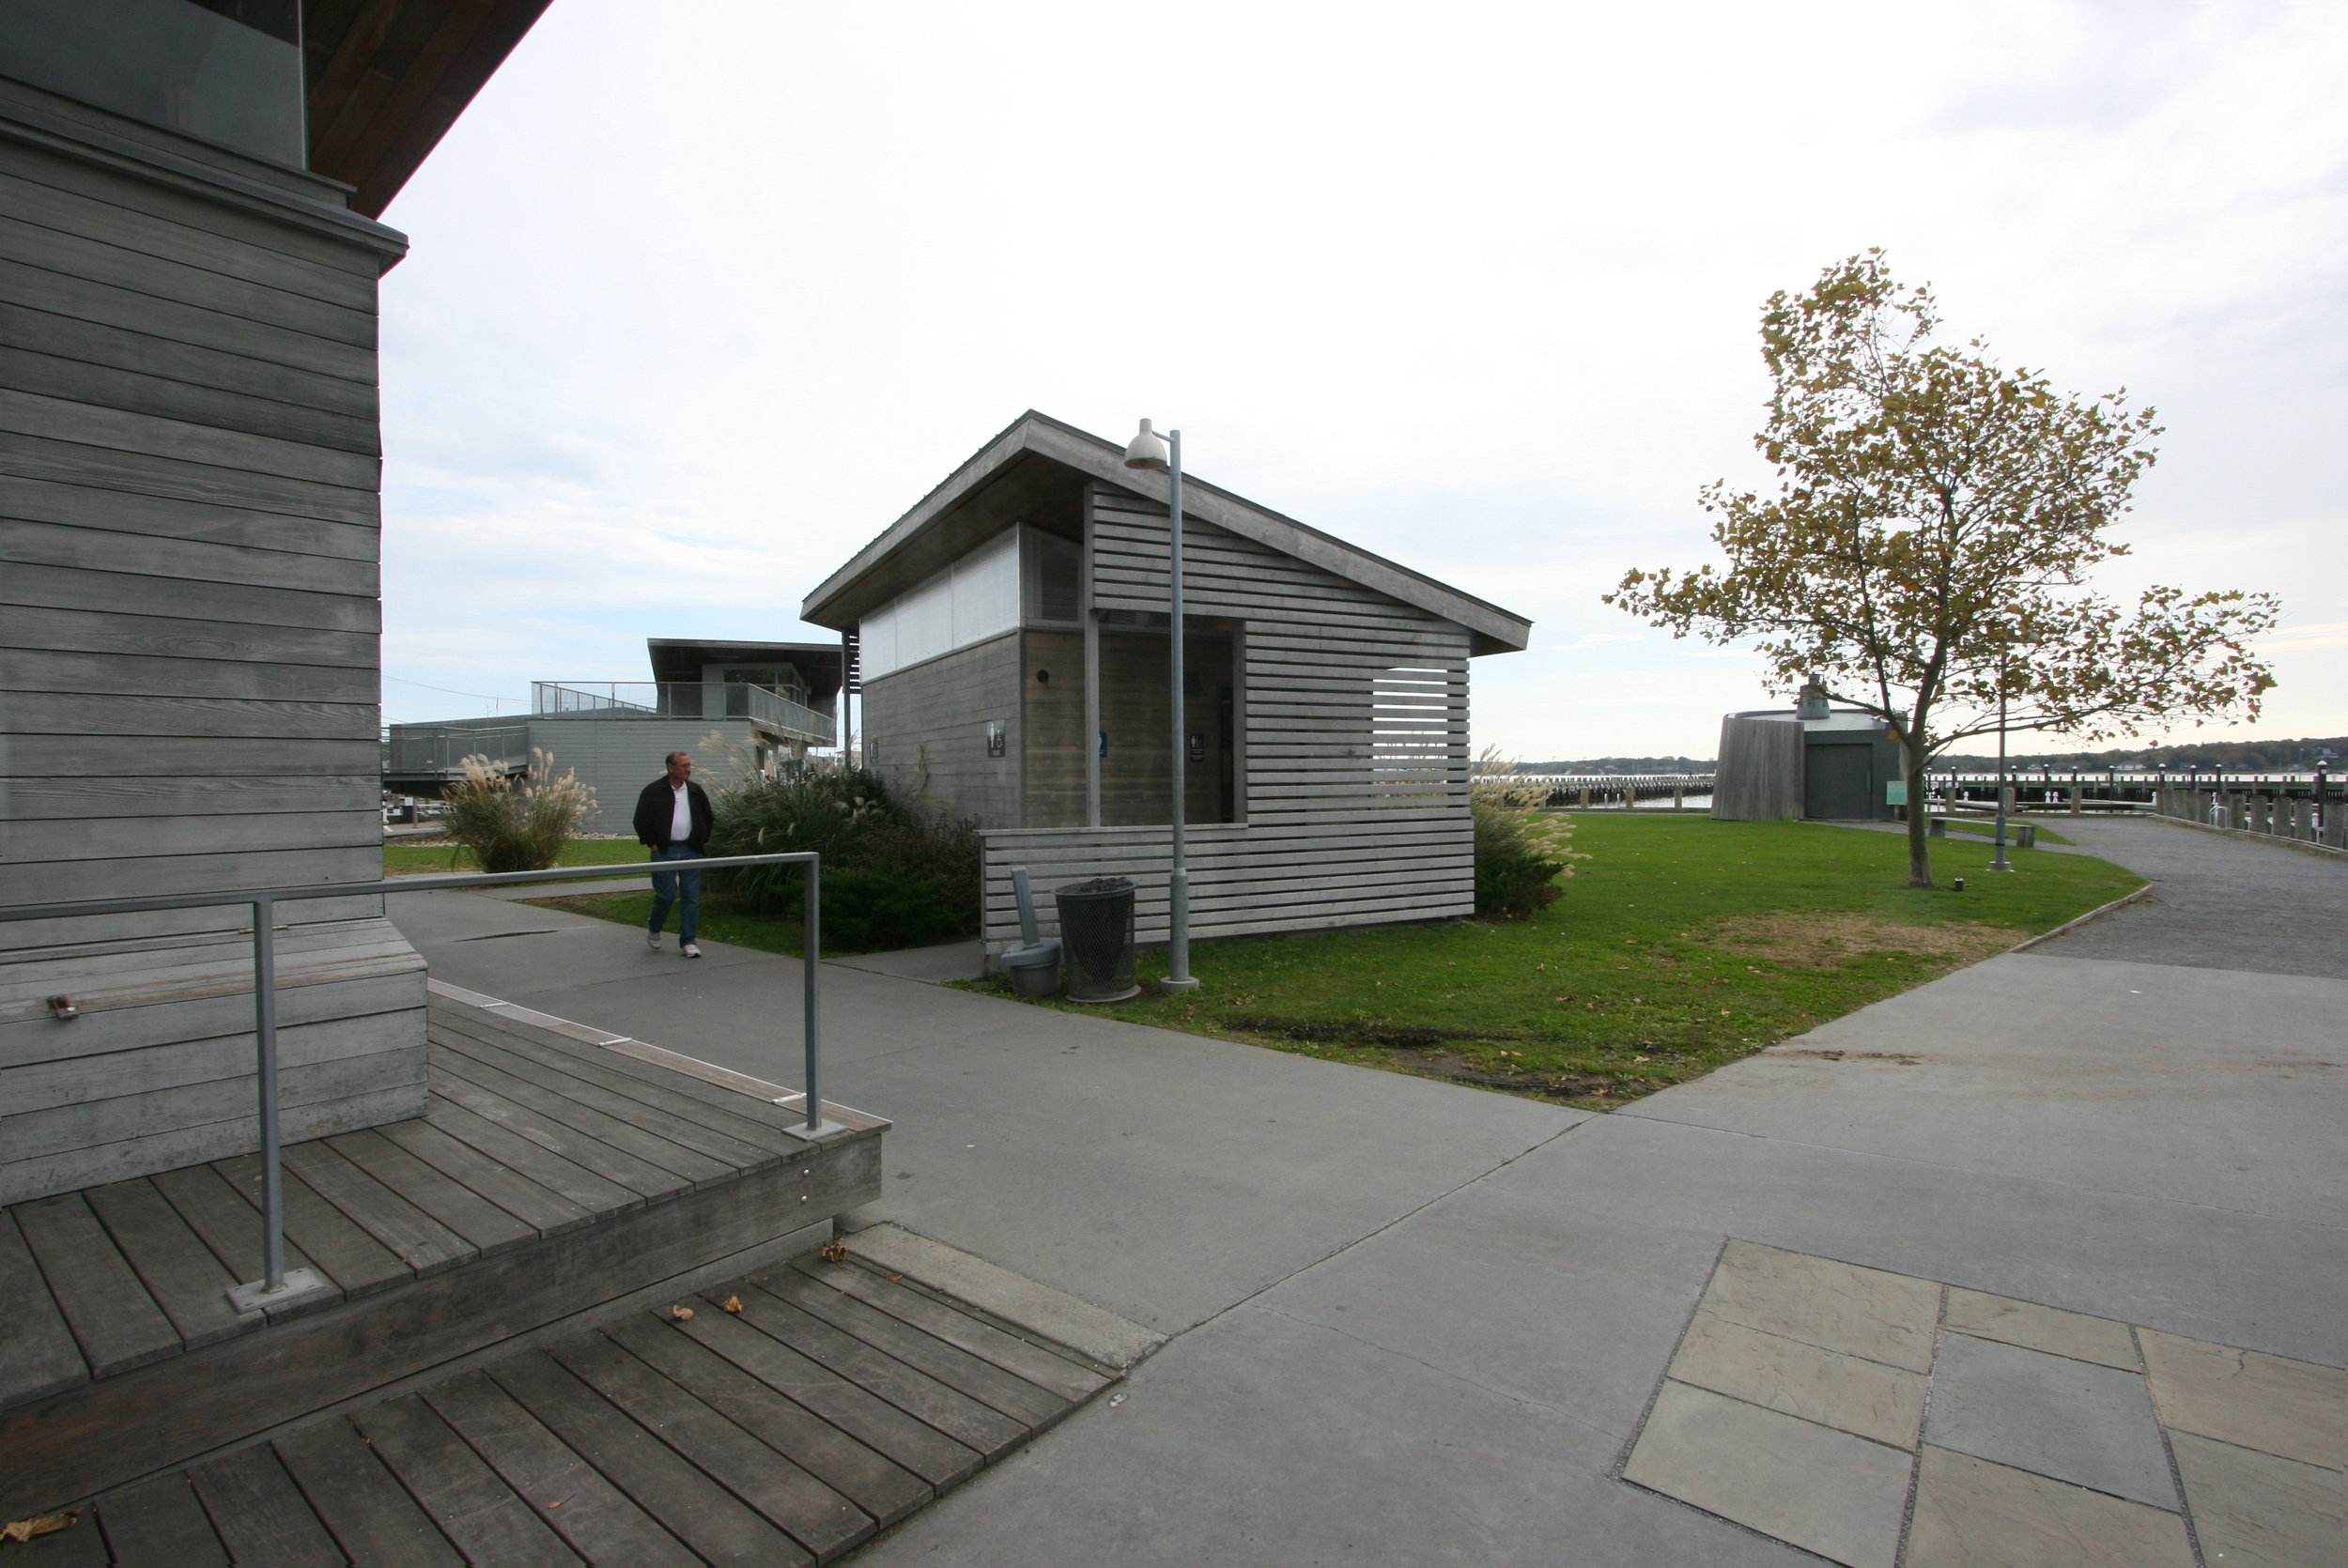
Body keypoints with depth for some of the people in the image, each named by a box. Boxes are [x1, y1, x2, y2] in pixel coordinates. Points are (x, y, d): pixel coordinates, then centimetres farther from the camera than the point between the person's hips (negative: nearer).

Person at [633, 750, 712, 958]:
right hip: (664, 852, -3)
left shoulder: (695, 791, 9)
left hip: (690, 851, 3)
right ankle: (653, 932, 25)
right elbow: (641, 820, -1)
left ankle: (688, 942, 6)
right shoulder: (653, 791, -2)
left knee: (692, 897, 0)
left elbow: (708, 817, 20)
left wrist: (702, 841, 12)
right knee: (665, 895, -2)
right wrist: (652, 845, -5)